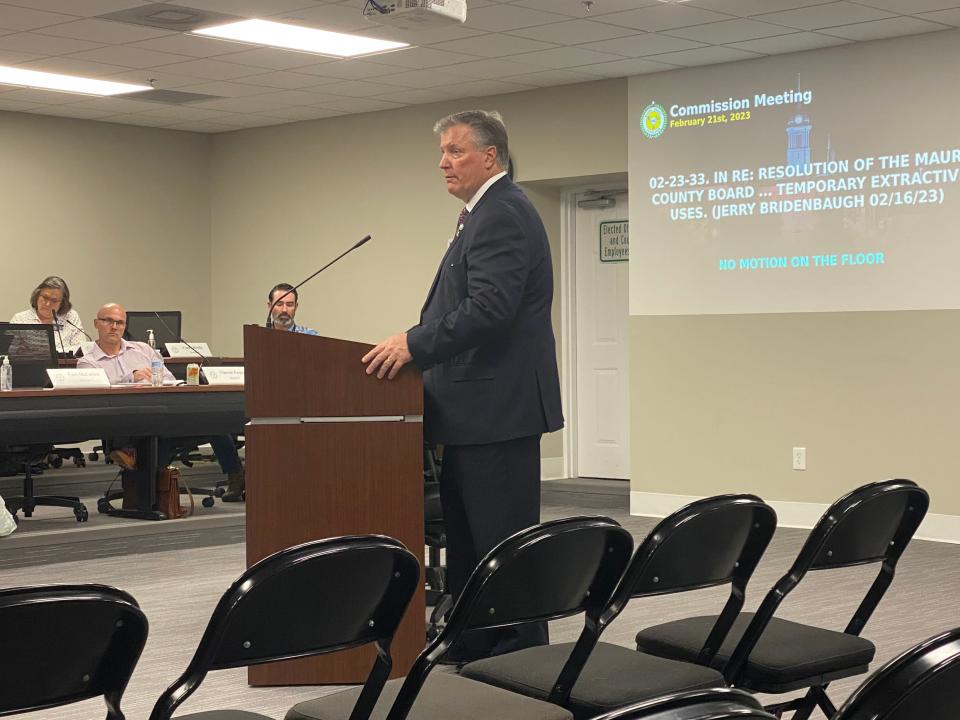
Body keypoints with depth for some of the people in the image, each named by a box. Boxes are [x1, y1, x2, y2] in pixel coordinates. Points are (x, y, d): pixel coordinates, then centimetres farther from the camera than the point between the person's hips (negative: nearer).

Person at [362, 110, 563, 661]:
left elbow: (489, 308, -25)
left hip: (499, 408, -11)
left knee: (502, 540, -5)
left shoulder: (503, 214, -14)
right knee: (468, 538, 15)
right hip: (479, 411, 11)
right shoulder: (488, 213, 20)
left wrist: (414, 344, -22)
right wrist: (413, 343, 15)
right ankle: (471, 655, 24)